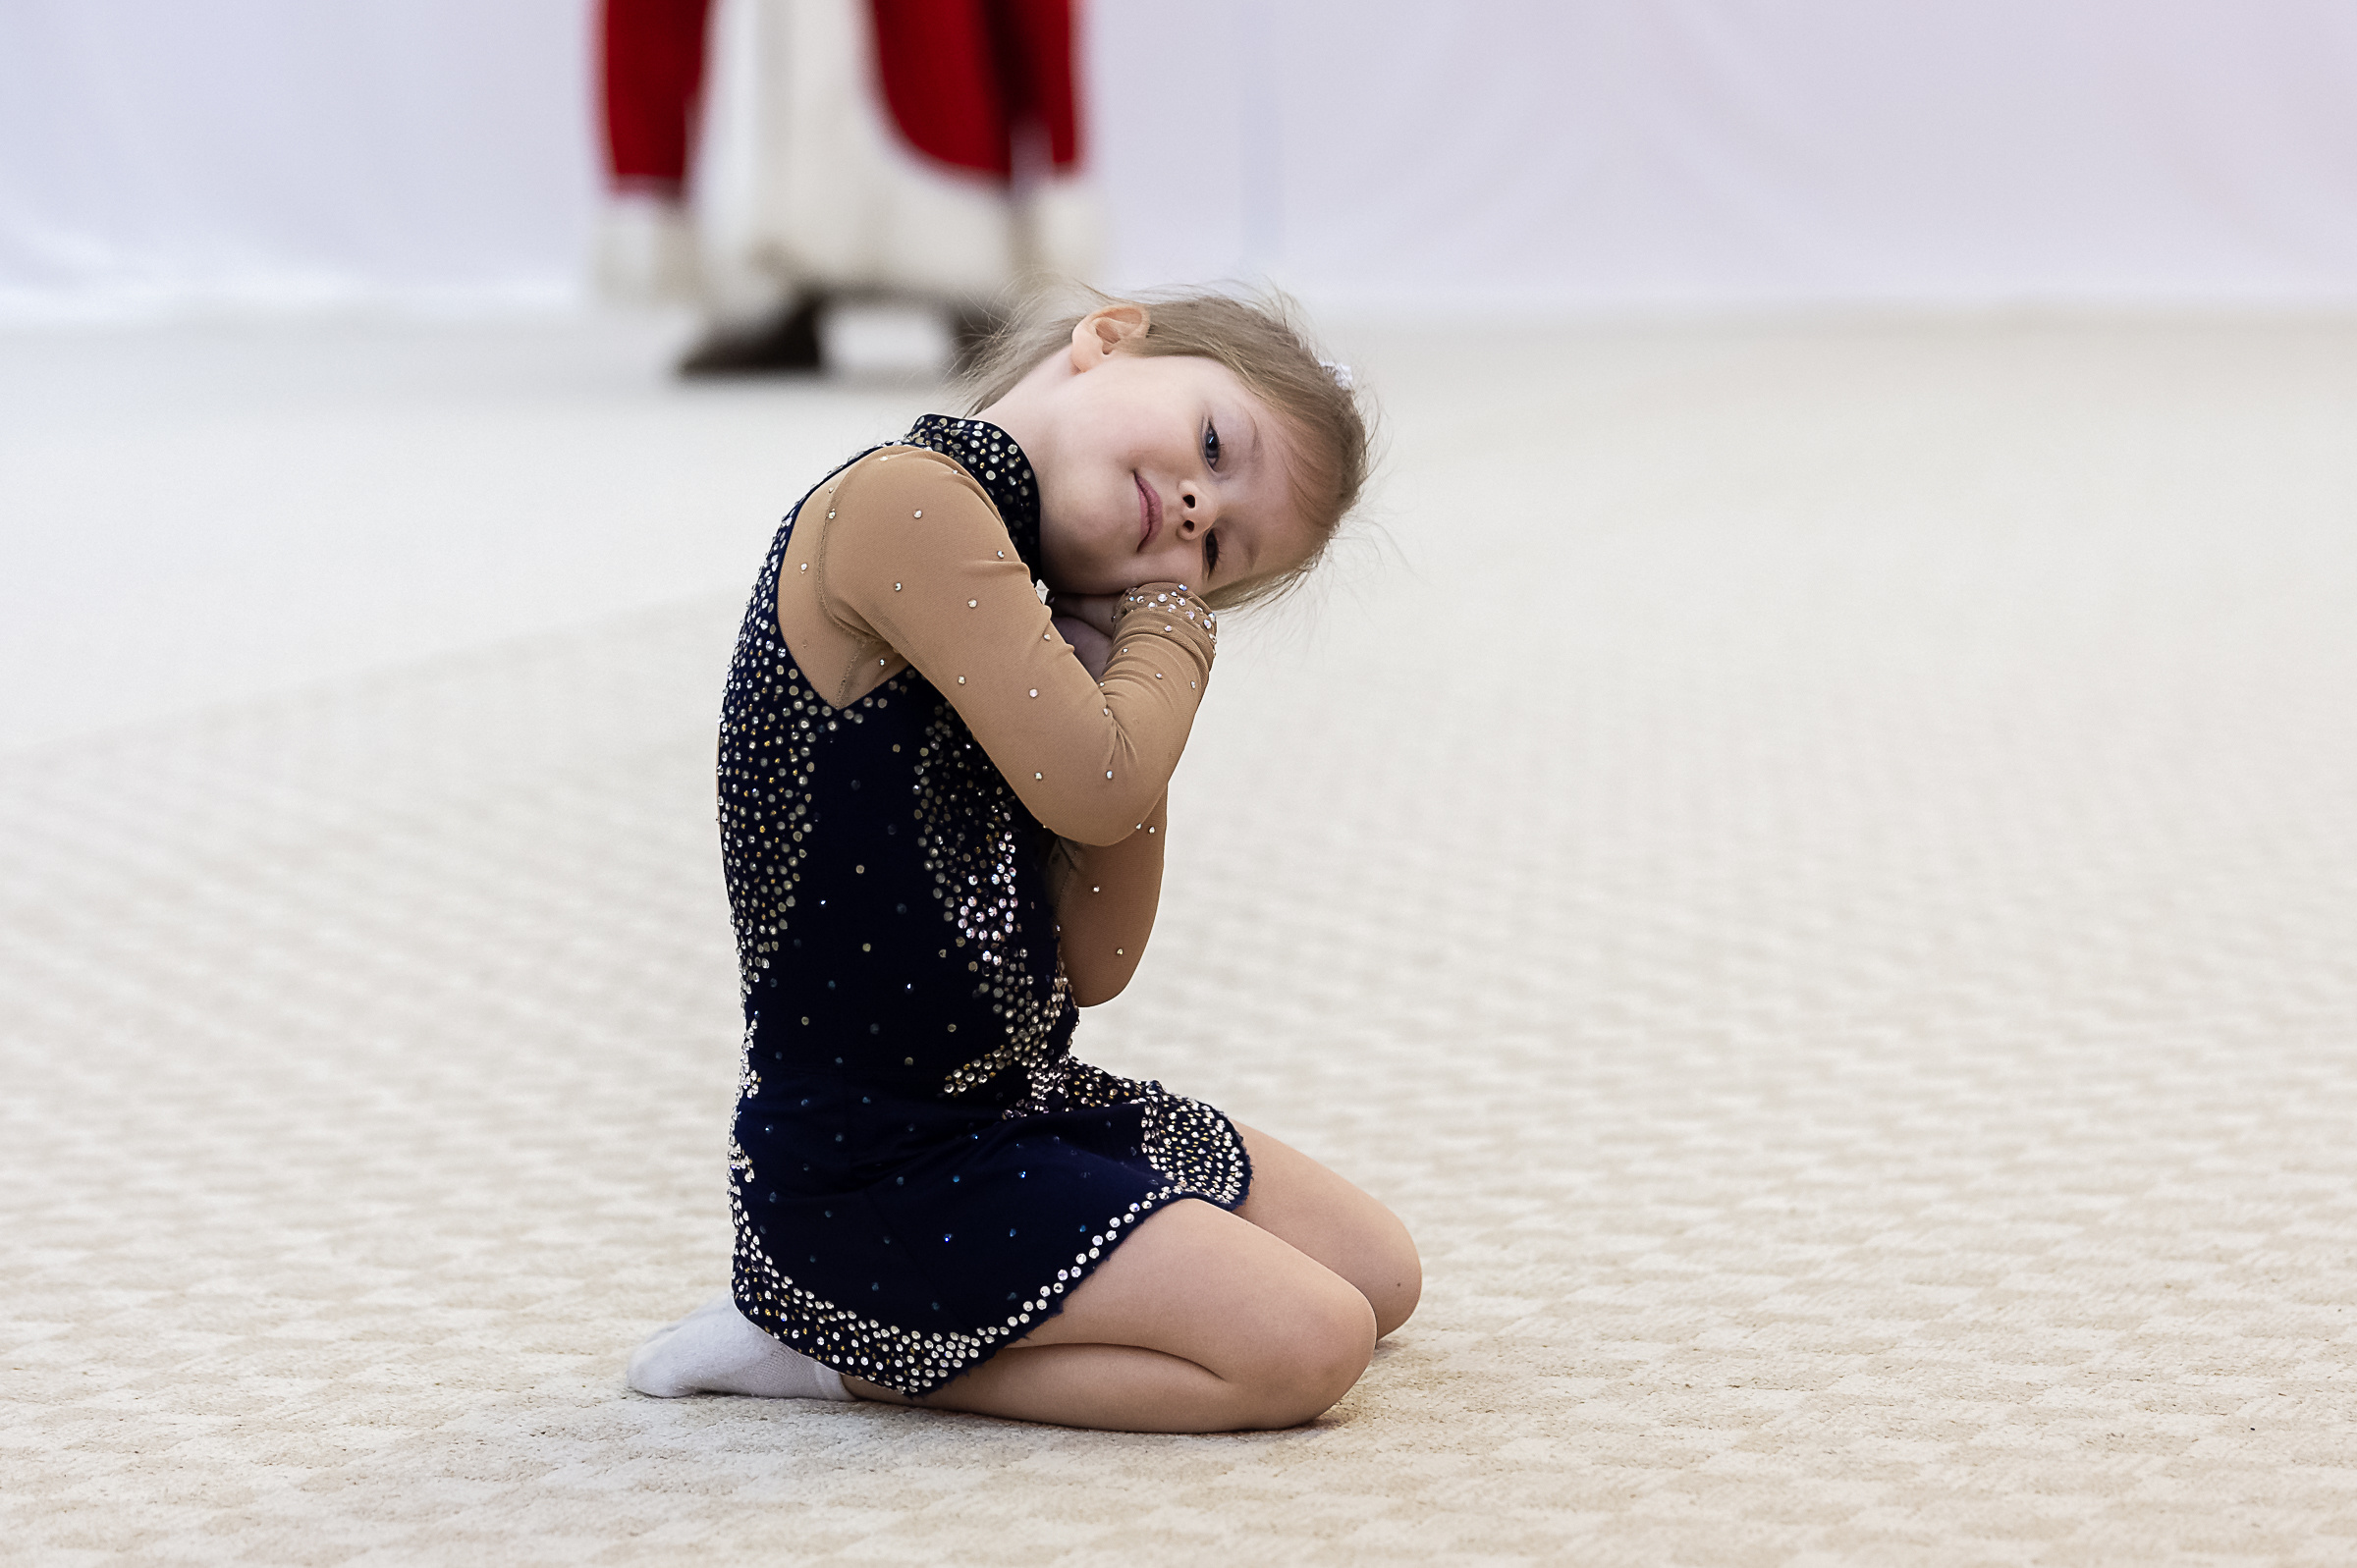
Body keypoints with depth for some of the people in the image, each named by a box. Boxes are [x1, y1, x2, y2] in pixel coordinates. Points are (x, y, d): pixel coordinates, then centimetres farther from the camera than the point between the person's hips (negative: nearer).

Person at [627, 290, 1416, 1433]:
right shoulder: (904, 504, -17)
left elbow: (1093, 967, 5)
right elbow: (1094, 789, -25)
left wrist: (1146, 653, 0)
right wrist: (1173, 625, -4)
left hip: (1014, 1105, 10)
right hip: (877, 1170, -10)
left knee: (1380, 1276, 16)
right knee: (1306, 1347, -14)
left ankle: (857, 1328, 15)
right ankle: (843, 1346, -2)